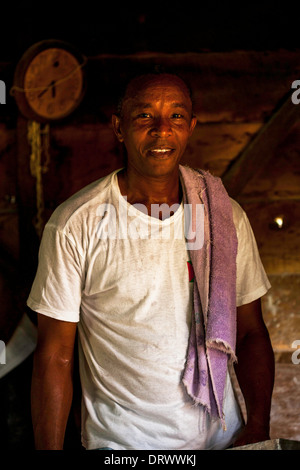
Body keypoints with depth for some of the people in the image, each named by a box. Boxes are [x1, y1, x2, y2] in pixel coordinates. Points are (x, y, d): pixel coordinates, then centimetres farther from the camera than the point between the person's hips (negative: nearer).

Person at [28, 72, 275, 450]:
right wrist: (50, 452, -10)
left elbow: (251, 332, 2)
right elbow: (55, 356, -9)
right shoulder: (73, 224, -13)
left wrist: (259, 427, -8)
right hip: (118, 440, -2)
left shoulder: (226, 216, -3)